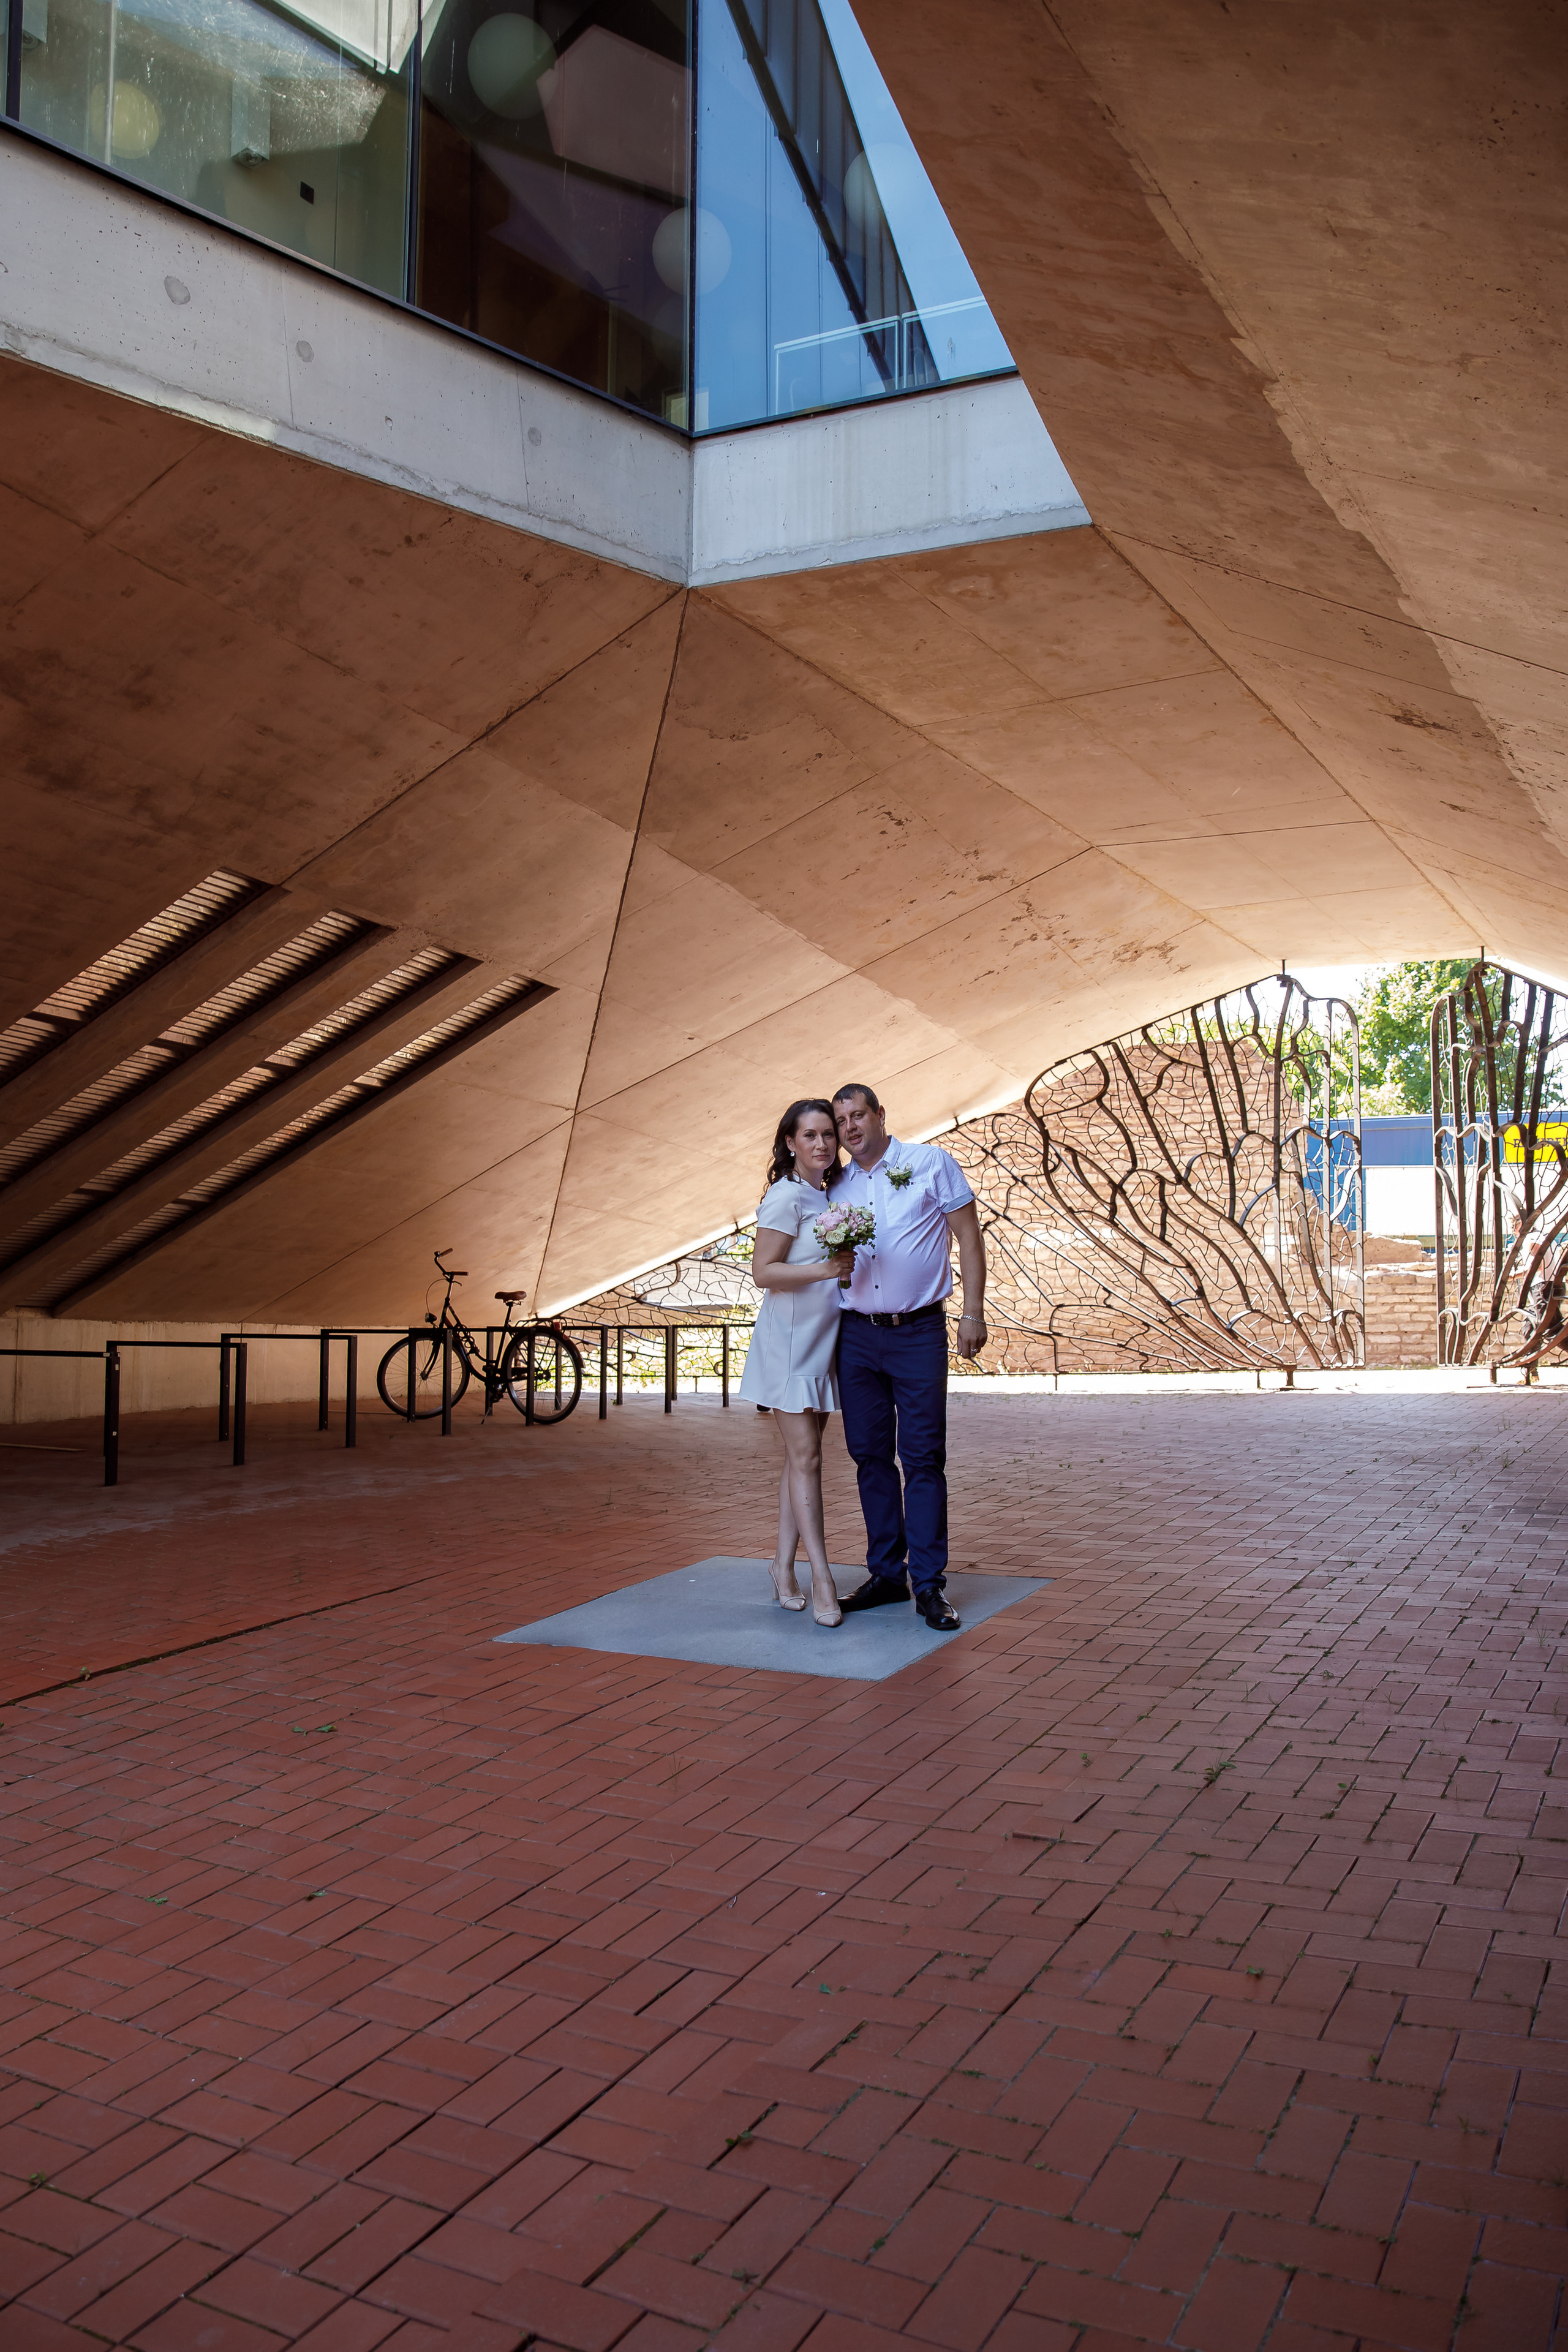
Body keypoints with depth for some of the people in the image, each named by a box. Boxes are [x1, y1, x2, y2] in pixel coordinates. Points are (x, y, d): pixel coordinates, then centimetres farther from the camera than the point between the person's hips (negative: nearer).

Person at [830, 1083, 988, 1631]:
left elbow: (969, 1237, 0)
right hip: (856, 1335, 4)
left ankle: (929, 1584, 1)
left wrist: (973, 1312, -7)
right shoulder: (838, 1187, 13)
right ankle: (886, 1574, 18)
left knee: (923, 1457, -5)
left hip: (918, 1334, -4)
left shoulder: (932, 1164, 1)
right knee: (870, 1456, 8)